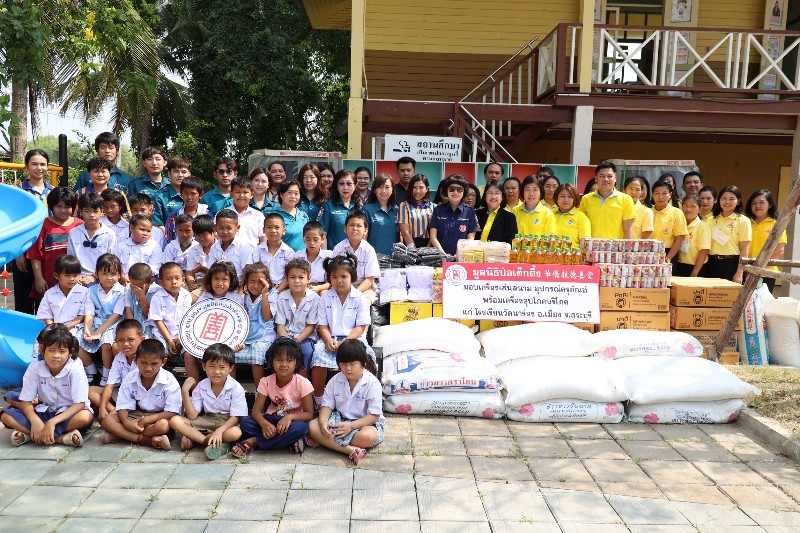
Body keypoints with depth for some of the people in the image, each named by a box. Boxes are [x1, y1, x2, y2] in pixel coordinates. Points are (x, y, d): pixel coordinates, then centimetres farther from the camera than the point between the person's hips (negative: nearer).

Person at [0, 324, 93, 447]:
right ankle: (61, 437, -27)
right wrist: (35, 421, -30)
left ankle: (29, 434, -26)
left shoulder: (75, 369, -19)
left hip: (69, 413, -3)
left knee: (86, 417, -36)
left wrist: (52, 422, -32)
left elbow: (79, 404, -20)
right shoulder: (35, 367, -12)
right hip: (45, 411, 3)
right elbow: (26, 401, -9)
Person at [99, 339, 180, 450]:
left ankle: (118, 435, -23)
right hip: (136, 415, 4)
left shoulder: (169, 381, -16)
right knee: (106, 420, -19)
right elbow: (123, 406, -7)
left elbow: (172, 412, -19)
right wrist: (126, 422, -29)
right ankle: (148, 440, -29)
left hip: (159, 417, -4)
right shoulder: (129, 379, -6)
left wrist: (146, 420, -27)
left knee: (163, 425, -39)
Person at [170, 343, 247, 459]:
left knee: (236, 433, -39)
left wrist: (219, 431, -32)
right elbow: (192, 416, -7)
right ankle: (215, 443, -25)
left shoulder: (236, 388, -13)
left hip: (227, 423, -4)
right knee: (175, 421, -17)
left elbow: (235, 417, -15)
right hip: (206, 421, 4)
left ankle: (193, 439, -22)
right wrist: (185, 392, -15)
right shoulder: (201, 387, -3)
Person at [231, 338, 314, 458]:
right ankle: (289, 441, -25)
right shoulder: (266, 382, -7)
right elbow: (256, 410, -11)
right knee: (245, 422, -25)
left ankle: (253, 442, -23)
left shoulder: (302, 383, -14)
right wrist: (264, 423, -35)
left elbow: (309, 414, -13)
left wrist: (290, 417, -33)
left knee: (300, 427, -38)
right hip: (271, 421, 2)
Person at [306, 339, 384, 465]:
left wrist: (351, 426, -28)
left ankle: (324, 441, -24)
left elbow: (374, 415, -16)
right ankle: (350, 450, -32)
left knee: (369, 436, -39)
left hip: (366, 422, -4)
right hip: (340, 419, 4)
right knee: (313, 426, -20)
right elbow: (327, 405, 2)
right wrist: (323, 421, -21)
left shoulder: (372, 383, -15)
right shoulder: (335, 380, 0)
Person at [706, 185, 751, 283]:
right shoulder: (712, 220, 10)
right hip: (712, 264, 4)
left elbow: (744, 250, -6)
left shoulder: (743, 221, -1)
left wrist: (739, 274, -12)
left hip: (731, 264, -4)